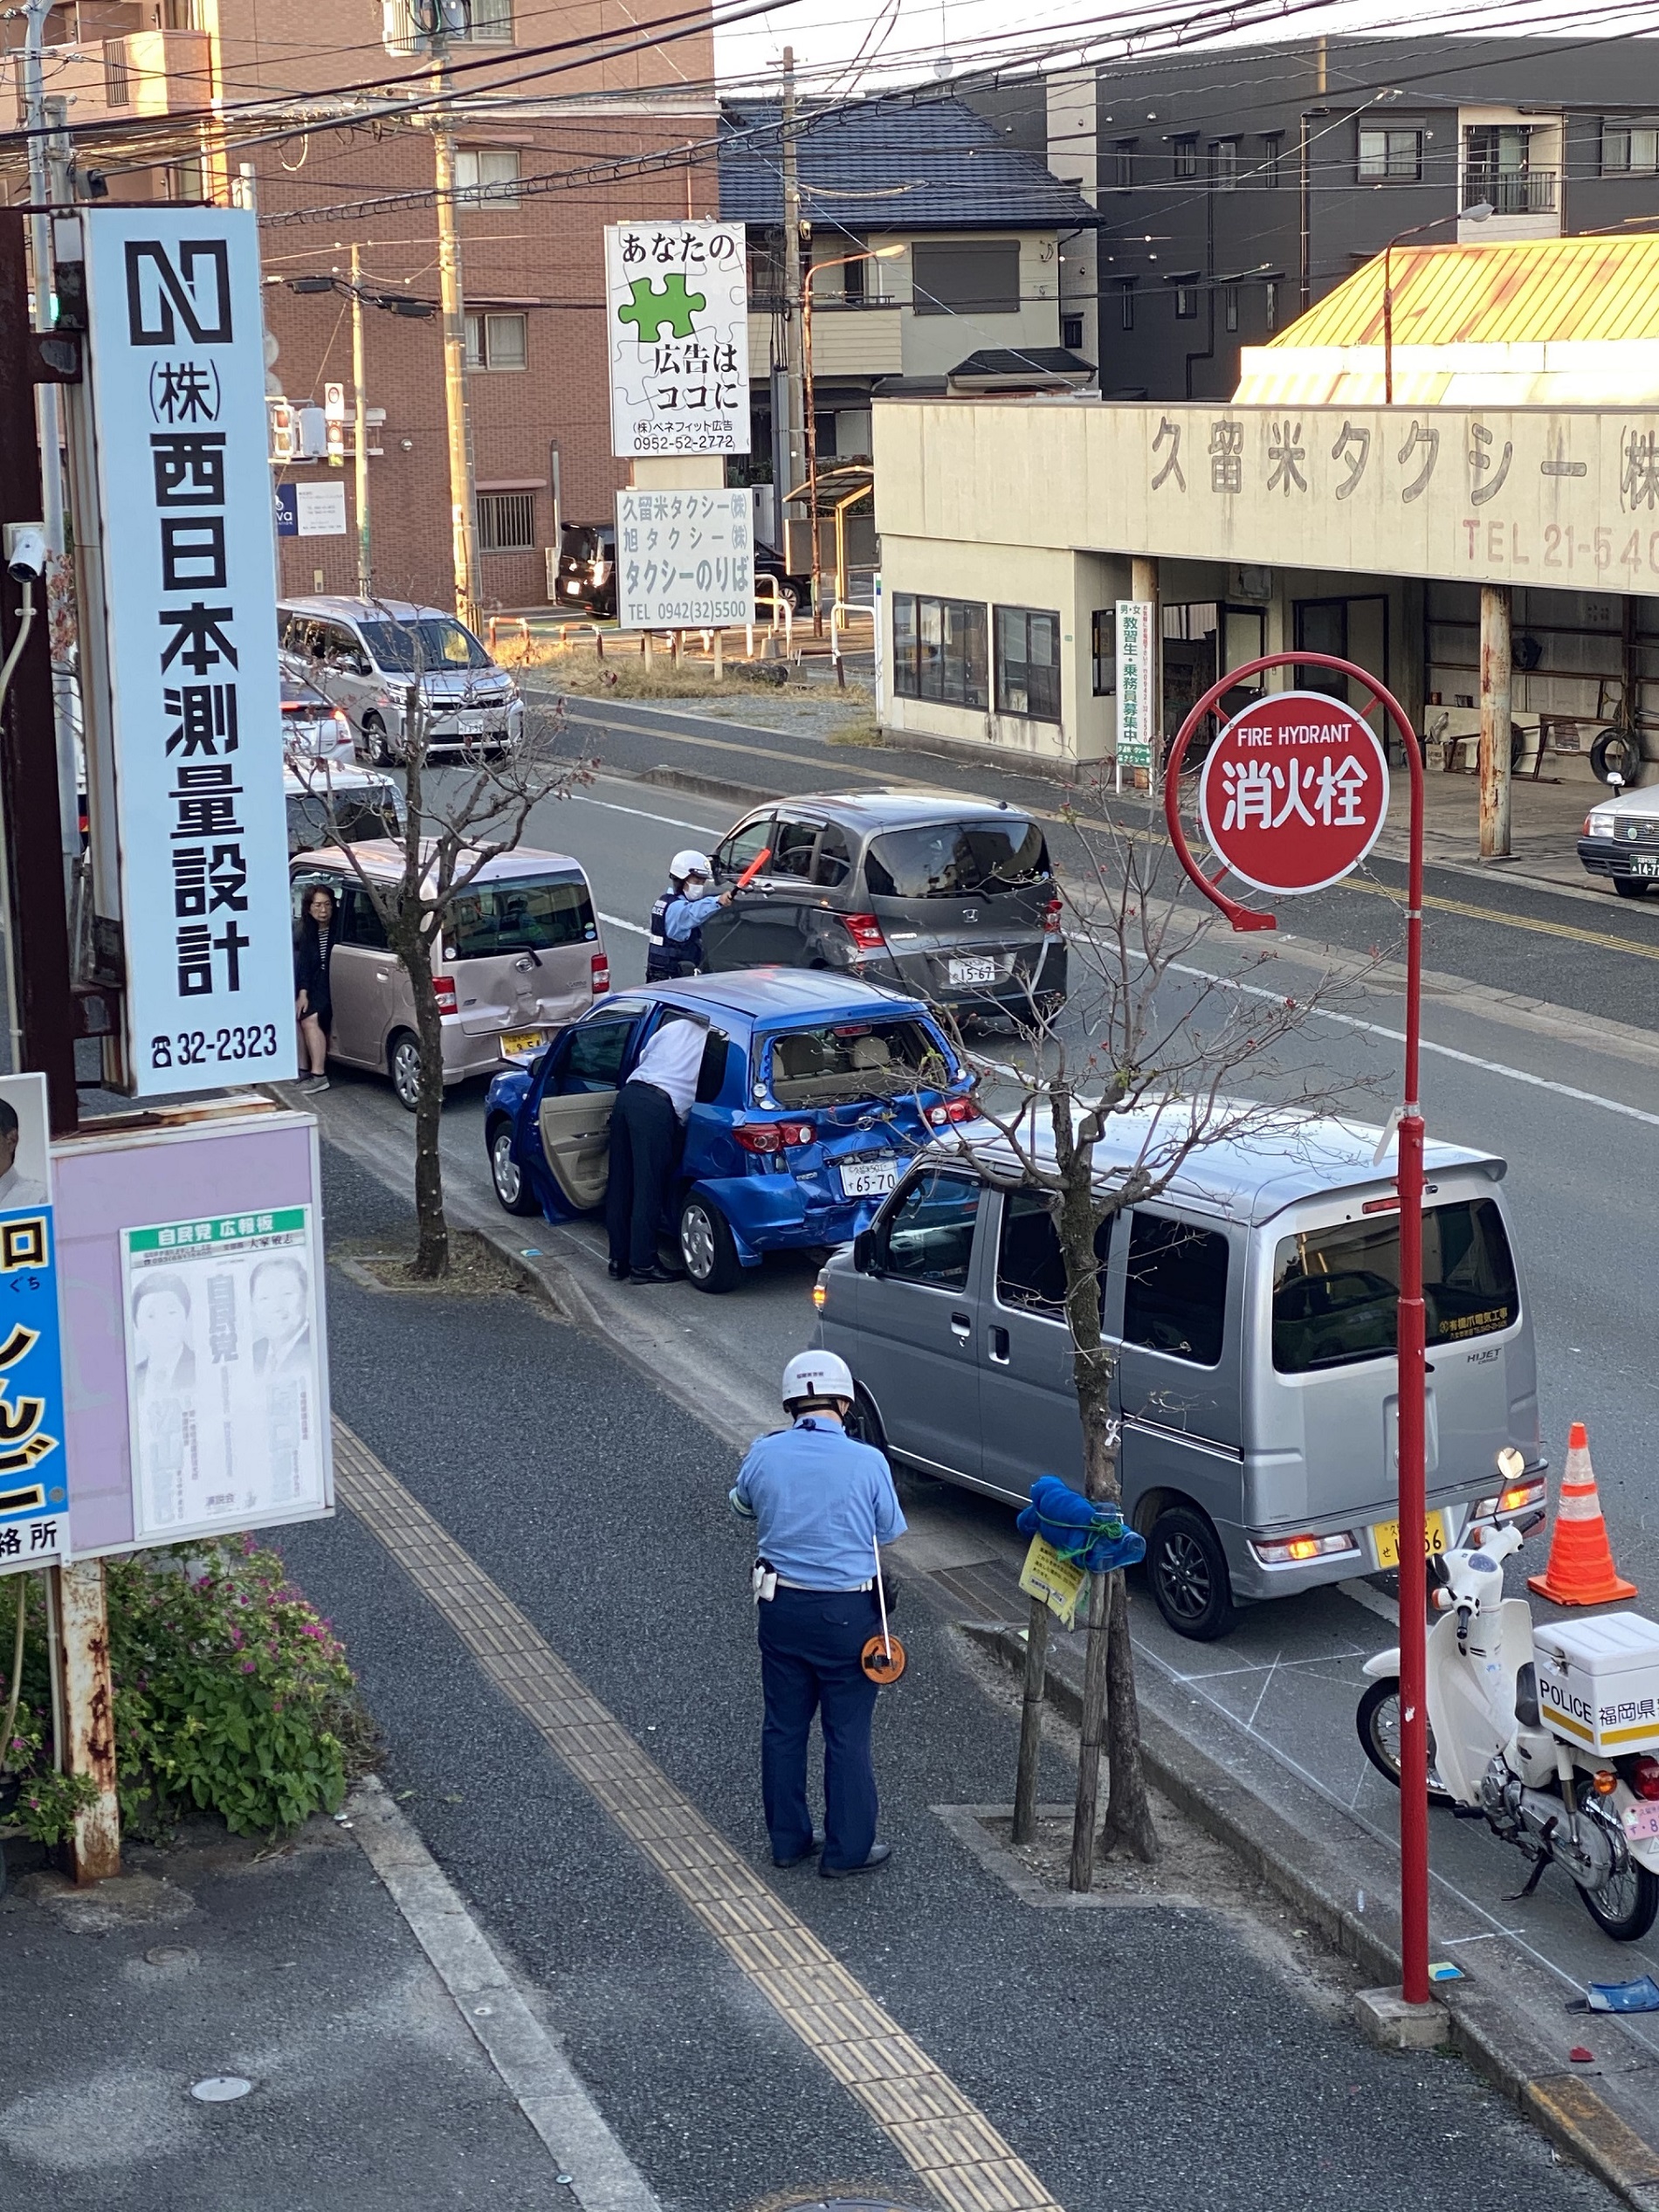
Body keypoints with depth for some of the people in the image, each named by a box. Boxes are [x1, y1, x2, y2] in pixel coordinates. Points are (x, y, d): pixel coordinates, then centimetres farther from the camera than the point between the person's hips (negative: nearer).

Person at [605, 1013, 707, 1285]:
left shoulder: (675, 1026, 21)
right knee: (648, 1188, -2)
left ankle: (619, 1259, 17)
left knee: (620, 1183, 10)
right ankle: (643, 1263, 1)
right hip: (658, 1108, -6)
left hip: (629, 1093, 6)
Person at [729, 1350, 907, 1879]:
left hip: (781, 1608, 3)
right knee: (848, 1733, 8)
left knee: (784, 1726, 16)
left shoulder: (764, 1453, -8)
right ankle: (847, 1849, 16)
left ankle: (788, 1839, 27)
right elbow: (889, 1531, -2)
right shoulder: (867, 1462, -17)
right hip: (846, 1614, -3)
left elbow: (741, 1502, 13)